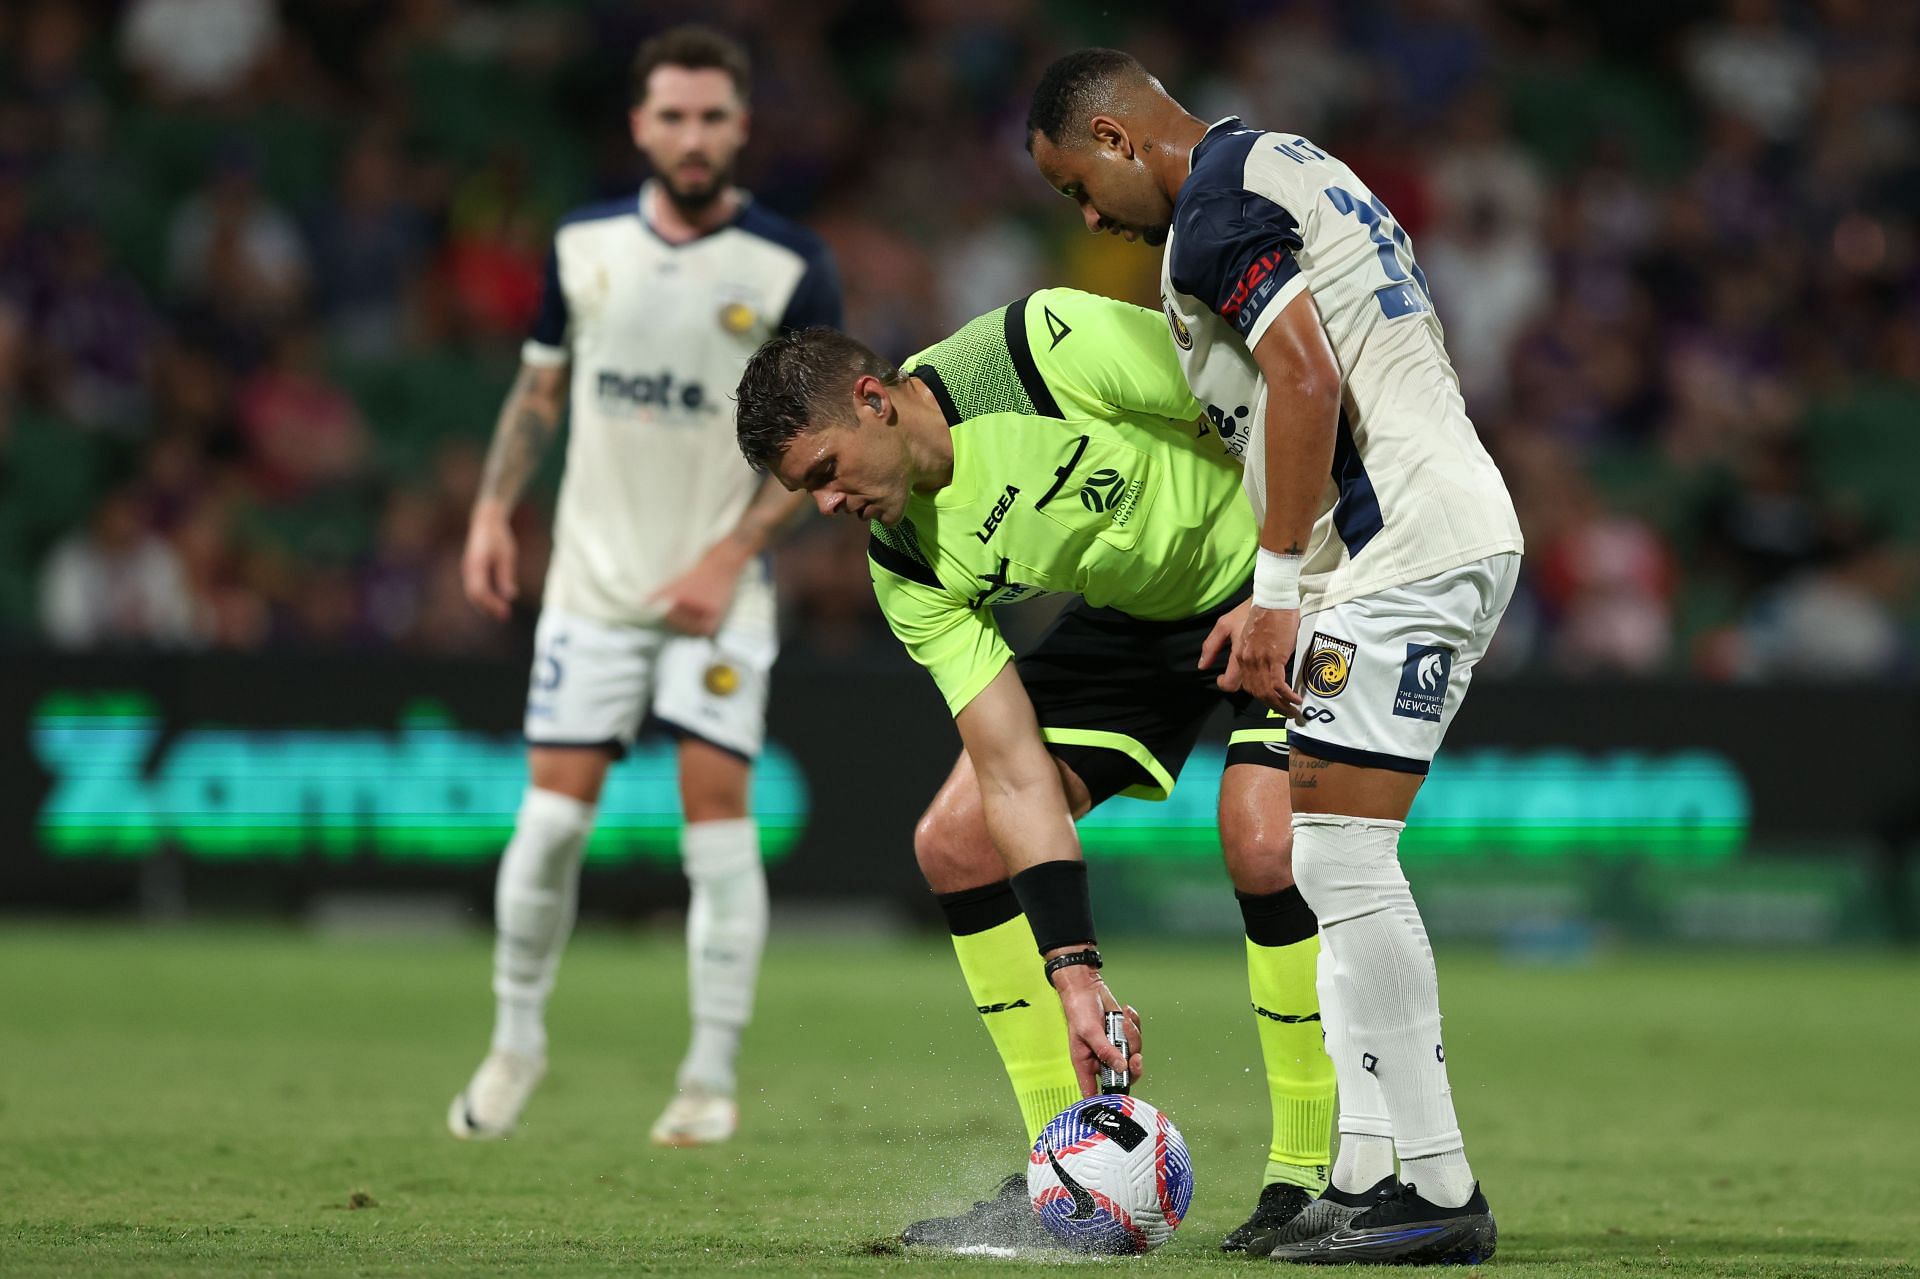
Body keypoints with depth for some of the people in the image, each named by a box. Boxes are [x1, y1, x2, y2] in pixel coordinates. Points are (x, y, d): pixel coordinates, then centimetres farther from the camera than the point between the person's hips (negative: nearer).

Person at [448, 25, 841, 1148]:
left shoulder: (791, 267, -7)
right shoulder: (585, 245, 4)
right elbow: (539, 389, 15)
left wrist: (729, 556, -14)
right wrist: (494, 511, 3)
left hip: (719, 592, -2)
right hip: (593, 580, 2)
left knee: (718, 818, -8)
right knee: (553, 816, -1)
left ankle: (712, 1080, 1)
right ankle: (516, 1043, 18)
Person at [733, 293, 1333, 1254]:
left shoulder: (1047, 346, -30)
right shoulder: (910, 568, -12)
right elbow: (1016, 775, -14)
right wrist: (1073, 969, -22)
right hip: (1135, 614, 7)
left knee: (1261, 841, -26)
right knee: (955, 841, -4)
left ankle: (1309, 1179, -10)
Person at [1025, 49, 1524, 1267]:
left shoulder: (1212, 210, -8)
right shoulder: (1284, 168, 23)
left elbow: (1306, 379, -21)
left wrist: (1275, 590, -19)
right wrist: (1286, 596, 26)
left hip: (1400, 553, -10)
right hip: (1461, 531, 10)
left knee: (1340, 859, -10)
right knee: (1339, 867, 11)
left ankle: (1438, 1193, -10)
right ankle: (1371, 1174, 9)